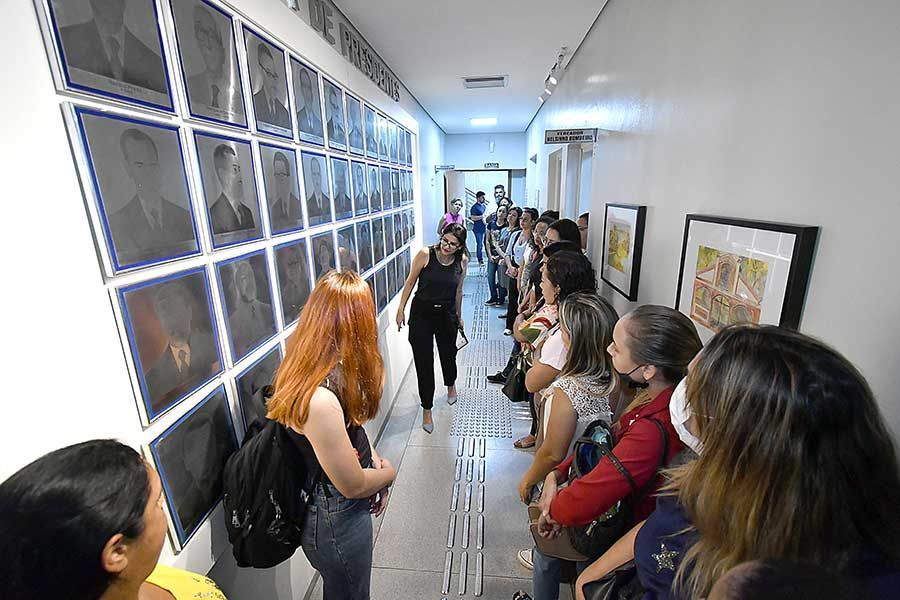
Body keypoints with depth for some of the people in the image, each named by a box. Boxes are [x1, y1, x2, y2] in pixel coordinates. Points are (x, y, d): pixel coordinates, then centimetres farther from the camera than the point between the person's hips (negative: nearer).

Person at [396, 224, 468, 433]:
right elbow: (410, 282, -5)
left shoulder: (462, 261, -4)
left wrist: (459, 316, 16)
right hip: (422, 312, -2)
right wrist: (401, 309, -4)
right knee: (423, 362, 1)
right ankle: (427, 409, 18)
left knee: (448, 353, 21)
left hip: (447, 313, 3)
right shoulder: (425, 254, -14)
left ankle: (451, 385, 54)